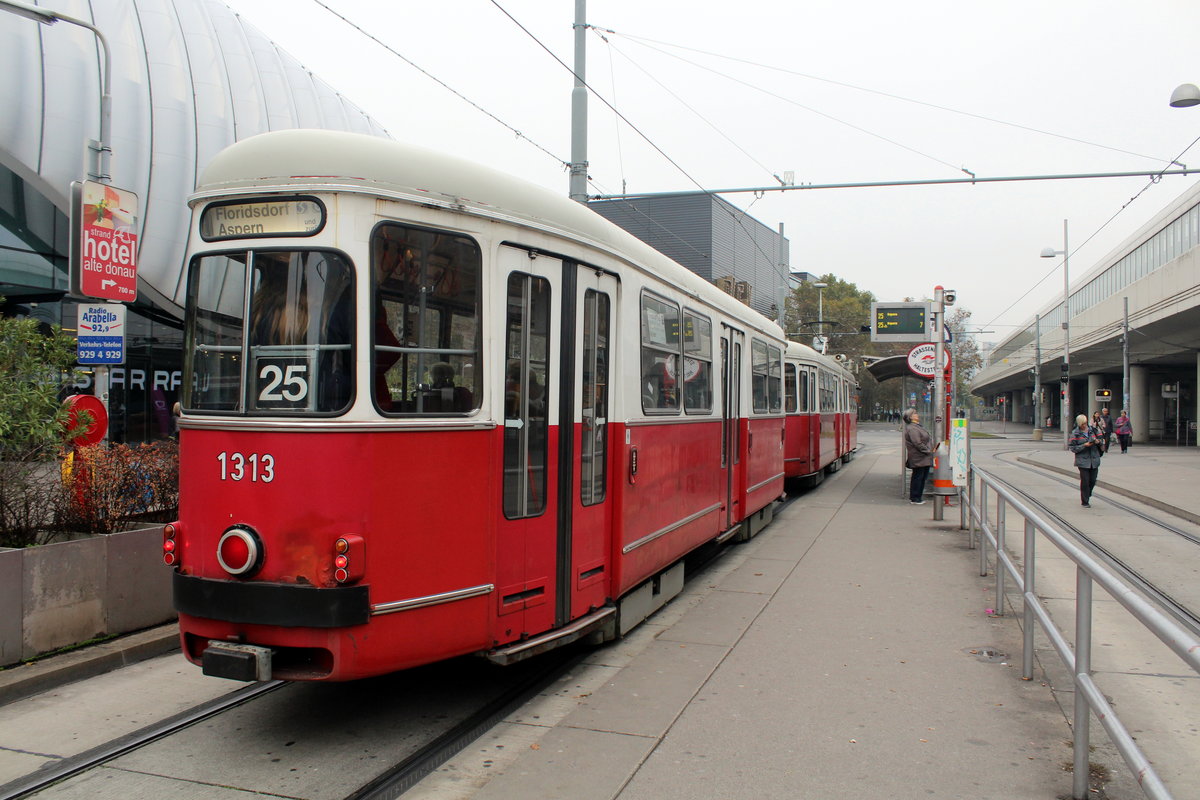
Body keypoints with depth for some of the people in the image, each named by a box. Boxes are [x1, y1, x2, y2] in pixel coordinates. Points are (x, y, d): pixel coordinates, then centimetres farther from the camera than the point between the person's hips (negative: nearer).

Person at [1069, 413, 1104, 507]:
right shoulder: (1075, 433, -4)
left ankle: (1087, 496, 32)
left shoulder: (1093, 430, 5)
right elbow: (1072, 447, -5)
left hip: (1094, 460, 3)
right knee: (1085, 482, -2)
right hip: (1083, 461, -3)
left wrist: (1098, 441, -8)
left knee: (1093, 481, 7)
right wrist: (1084, 445, -16)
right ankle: (1085, 502, 10)